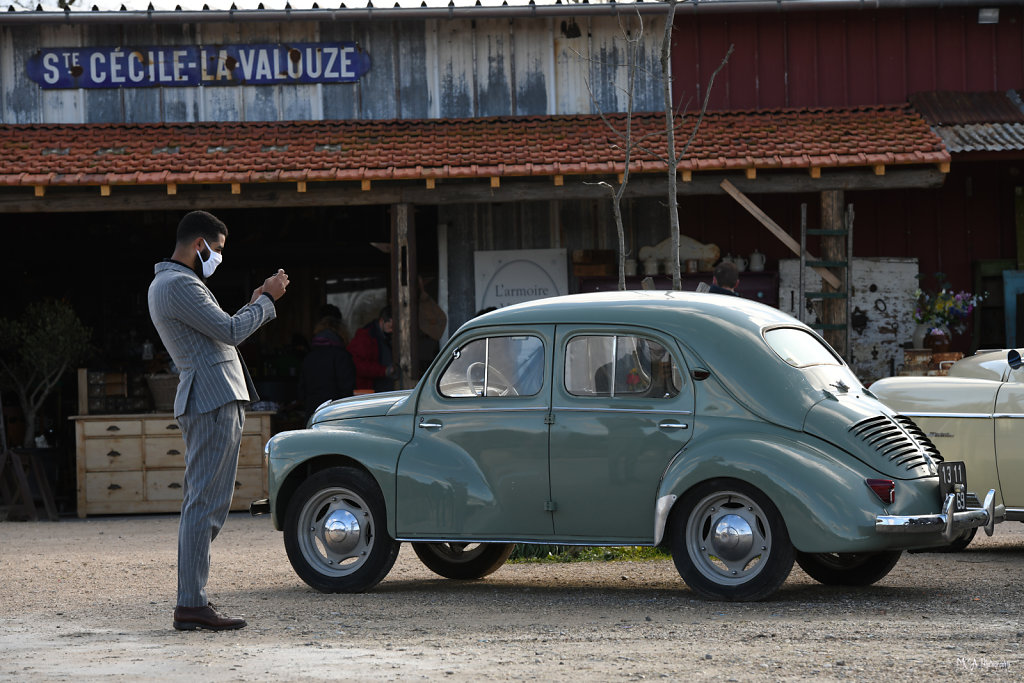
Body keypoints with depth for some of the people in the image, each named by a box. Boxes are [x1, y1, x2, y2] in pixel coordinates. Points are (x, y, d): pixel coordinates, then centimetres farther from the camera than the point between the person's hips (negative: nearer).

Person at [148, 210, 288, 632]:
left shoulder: (167, 283, 22)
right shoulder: (178, 285, -12)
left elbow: (220, 334, 26)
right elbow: (231, 332, -16)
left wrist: (255, 302, 20)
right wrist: (266, 299, -3)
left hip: (210, 403, 11)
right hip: (214, 401, -11)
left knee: (203, 504, 11)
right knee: (205, 504, -12)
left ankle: (192, 602, 11)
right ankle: (191, 605, -14)